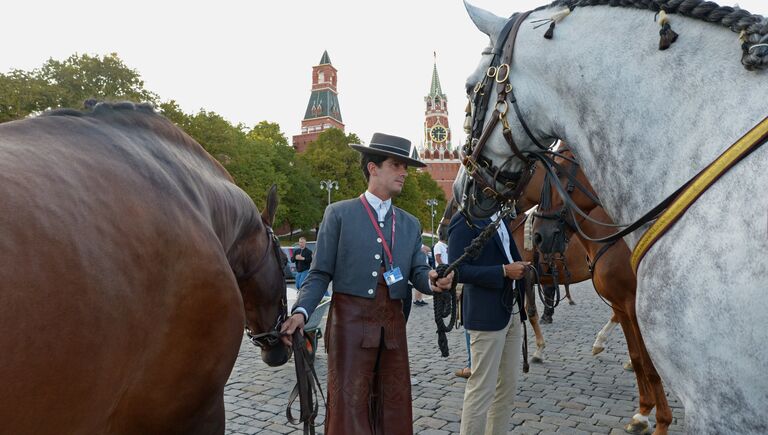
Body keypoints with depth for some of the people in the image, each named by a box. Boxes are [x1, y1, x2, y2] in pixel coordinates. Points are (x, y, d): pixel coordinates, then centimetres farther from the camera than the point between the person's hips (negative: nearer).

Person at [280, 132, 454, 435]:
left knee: (395, 407, 13)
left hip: (393, 325, 5)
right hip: (351, 321, -4)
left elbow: (418, 273, 7)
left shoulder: (411, 224, 13)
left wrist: (433, 281, -17)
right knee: (349, 406, 1)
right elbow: (320, 274, -3)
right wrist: (301, 311, -18)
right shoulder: (339, 213, -1)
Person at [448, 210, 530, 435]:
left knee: (507, 386, 15)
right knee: (482, 389, -1)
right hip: (487, 314, -9)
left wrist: (520, 267, 5)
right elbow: (458, 269, -19)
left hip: (512, 309, 9)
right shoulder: (465, 220, -13)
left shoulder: (501, 218, 12)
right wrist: (504, 271, -20)